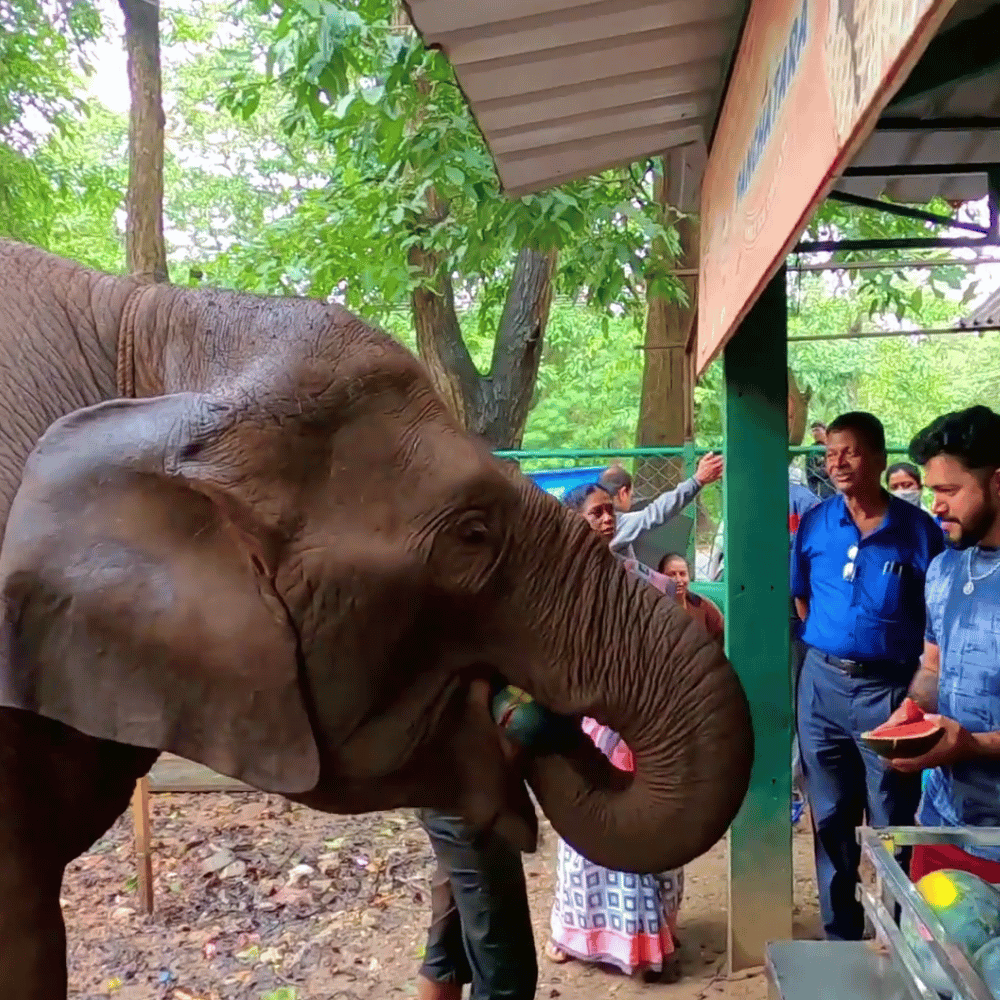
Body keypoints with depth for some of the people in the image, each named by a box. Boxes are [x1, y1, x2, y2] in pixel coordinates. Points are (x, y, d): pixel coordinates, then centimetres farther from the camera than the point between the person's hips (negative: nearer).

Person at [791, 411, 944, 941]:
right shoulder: (814, 523, 1)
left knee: (893, 826, 4)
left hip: (888, 689, -3)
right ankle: (840, 935, 28)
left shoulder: (918, 529, -7)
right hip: (822, 684, 3)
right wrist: (826, 645, 6)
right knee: (830, 818, 13)